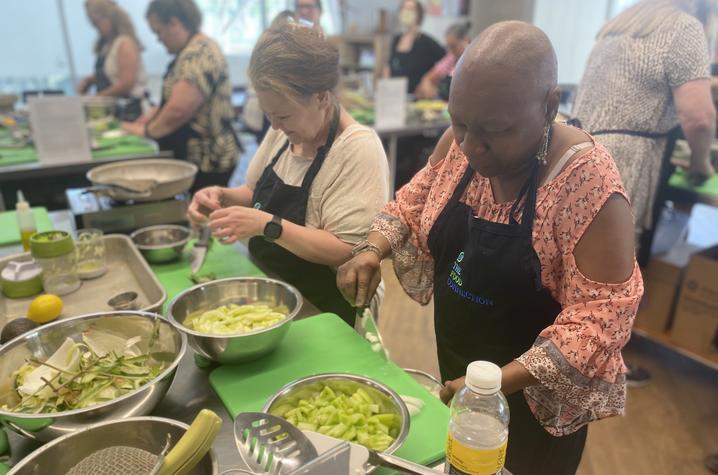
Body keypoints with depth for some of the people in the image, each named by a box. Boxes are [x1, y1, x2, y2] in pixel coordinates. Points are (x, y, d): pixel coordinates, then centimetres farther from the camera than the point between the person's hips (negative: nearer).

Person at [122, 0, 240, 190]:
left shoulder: (199, 54, -18)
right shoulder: (189, 53, 14)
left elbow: (177, 110, -24)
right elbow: (171, 100, 25)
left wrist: (147, 130, -7)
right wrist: (148, 118, 10)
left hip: (207, 161, -10)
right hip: (192, 157, 10)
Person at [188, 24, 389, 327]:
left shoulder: (358, 148, -21)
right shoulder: (283, 131, 2)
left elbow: (349, 252, -24)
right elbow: (257, 192, 16)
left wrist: (269, 225, -29)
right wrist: (224, 197, -5)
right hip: (267, 286, 7)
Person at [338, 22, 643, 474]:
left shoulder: (588, 180, -29)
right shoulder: (460, 143, -11)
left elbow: (602, 313, -27)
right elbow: (415, 201, 3)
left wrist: (499, 383, -33)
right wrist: (373, 250, -15)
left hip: (535, 397, -5)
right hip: (458, 369, 6)